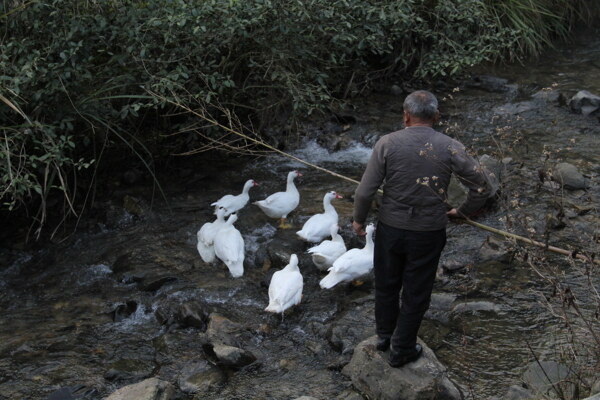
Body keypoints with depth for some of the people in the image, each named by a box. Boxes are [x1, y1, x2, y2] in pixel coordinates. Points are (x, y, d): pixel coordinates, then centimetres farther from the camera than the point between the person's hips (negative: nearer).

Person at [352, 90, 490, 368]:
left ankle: (384, 335, 43)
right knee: (416, 293, 16)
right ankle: (401, 350, 29)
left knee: (386, 285, 23)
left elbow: (365, 191, -12)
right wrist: (462, 212, 9)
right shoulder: (450, 148, -11)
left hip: (390, 228, 1)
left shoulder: (387, 143, -12)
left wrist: (359, 219, 5)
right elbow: (482, 188, -8)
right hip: (428, 233, -1)